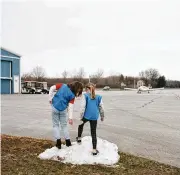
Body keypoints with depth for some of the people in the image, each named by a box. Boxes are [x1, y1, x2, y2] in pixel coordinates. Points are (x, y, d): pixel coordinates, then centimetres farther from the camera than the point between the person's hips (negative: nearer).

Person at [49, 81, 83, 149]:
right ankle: (68, 142, 20)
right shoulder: (72, 95, -8)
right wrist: (70, 117, -7)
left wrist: (50, 98, 4)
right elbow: (70, 107, -10)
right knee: (64, 125, 15)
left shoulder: (62, 85, -2)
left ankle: (58, 141, 6)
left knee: (55, 125, 12)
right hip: (63, 109, -1)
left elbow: (52, 88, -4)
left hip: (55, 107, 1)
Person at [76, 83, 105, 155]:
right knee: (93, 133, 7)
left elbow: (83, 107, -9)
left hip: (86, 116, -2)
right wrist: (102, 116, 22)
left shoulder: (85, 96, -2)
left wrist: (81, 116, -3)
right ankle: (94, 150, 8)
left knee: (81, 125, 32)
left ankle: (79, 138, 42)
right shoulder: (98, 97, 7)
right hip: (94, 117, 2)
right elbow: (101, 107, 9)